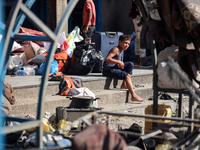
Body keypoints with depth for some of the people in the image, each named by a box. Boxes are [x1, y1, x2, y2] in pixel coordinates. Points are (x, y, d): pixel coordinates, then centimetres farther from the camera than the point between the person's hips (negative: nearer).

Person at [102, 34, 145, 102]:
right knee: (127, 75, -23)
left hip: (114, 67, 9)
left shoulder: (120, 51, 16)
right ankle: (133, 96, -30)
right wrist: (119, 62, -28)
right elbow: (107, 59, -28)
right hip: (108, 70, -9)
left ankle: (124, 84, 5)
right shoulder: (115, 49, -13)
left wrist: (120, 64, 1)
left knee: (130, 64, 5)